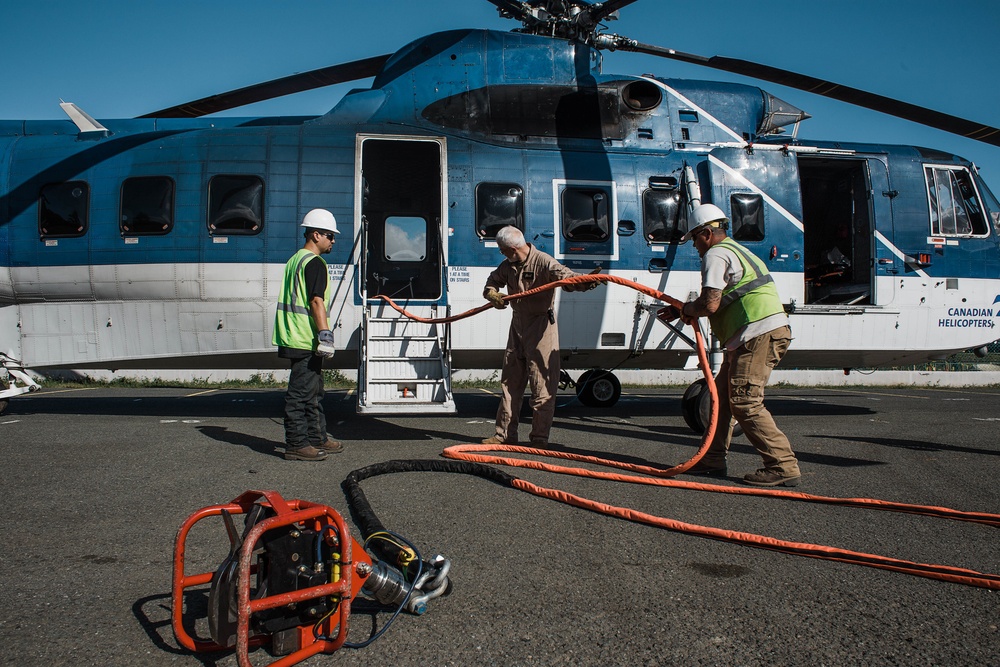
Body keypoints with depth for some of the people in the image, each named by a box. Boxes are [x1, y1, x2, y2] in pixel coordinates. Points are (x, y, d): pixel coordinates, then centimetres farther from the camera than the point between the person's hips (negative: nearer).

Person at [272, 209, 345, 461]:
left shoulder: (296, 260, 20)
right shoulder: (314, 263, -12)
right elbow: (316, 301, -21)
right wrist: (325, 334, -24)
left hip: (297, 337, 11)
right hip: (307, 339, -11)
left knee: (313, 392, 17)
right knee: (301, 393, -6)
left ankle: (317, 438, 25)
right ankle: (296, 445, -1)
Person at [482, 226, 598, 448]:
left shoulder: (543, 262, -16)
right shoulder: (508, 266, 7)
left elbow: (567, 277, -28)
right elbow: (493, 281, 20)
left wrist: (587, 282, -50)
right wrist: (492, 294, -4)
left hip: (541, 328, -8)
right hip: (517, 325, 8)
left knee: (541, 385, -5)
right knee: (510, 382, 12)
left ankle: (540, 437, 3)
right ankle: (505, 434, 22)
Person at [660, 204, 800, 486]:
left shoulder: (716, 255, -5)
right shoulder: (736, 251, 28)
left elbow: (709, 305, -16)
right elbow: (720, 302, 30)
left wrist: (685, 310, 4)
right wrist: (682, 310, 28)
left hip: (759, 333, -11)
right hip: (768, 332, 11)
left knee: (744, 402, -11)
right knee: (721, 394, 14)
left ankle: (783, 467, -10)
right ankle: (713, 459, 20)